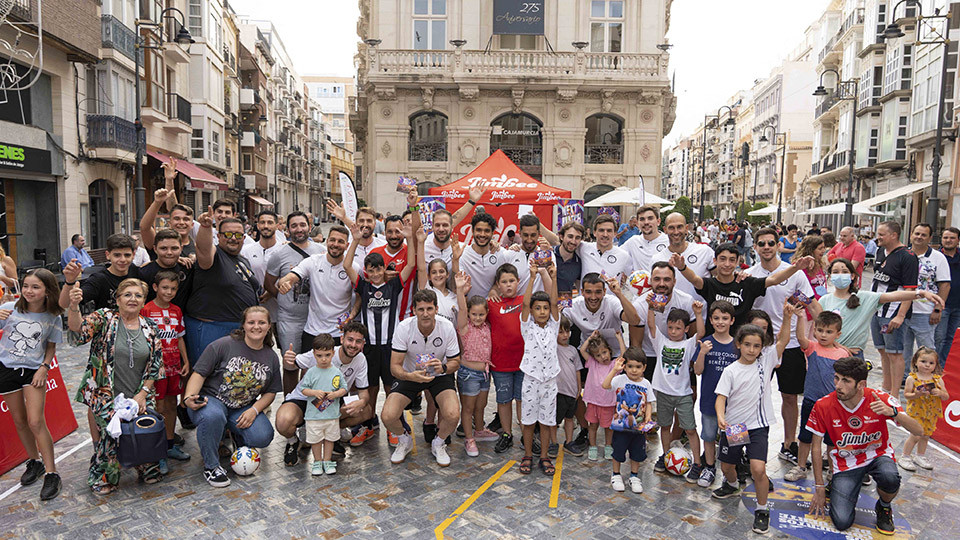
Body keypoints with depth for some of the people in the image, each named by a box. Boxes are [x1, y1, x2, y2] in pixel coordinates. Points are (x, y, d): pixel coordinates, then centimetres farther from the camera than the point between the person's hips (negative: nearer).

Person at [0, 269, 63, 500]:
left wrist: (44, 367, -9)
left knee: (36, 422, -9)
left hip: (34, 371, -2)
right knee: (19, 421, 12)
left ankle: (51, 473, 0)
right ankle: (34, 461, 32)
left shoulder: (52, 318, -7)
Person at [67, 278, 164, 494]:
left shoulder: (150, 328, 7)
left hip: (139, 396, 3)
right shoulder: (105, 319, -2)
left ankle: (148, 469, 26)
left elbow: (155, 365, 8)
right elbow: (79, 328, -23)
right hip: (107, 397, -3)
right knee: (110, 434, -12)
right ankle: (103, 477, 17)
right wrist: (74, 306, -42)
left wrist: (143, 393, -1)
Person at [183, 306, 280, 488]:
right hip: (211, 399, -3)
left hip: (244, 408, 4)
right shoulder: (223, 345, -10)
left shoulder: (271, 358, 4)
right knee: (212, 416, -40)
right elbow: (199, 374, -10)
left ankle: (238, 436, 18)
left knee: (263, 437, -22)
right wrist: (190, 398, -28)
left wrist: (254, 410, -9)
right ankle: (211, 466, -12)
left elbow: (270, 392, 9)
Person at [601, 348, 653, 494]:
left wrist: (647, 418, -10)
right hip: (621, 425, -3)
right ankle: (616, 475, 31)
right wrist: (614, 370, -32)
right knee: (618, 451, 11)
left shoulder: (645, 384, 0)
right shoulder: (621, 379, -12)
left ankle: (634, 476, 35)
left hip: (639, 427, 3)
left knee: (637, 453, 15)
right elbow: (605, 385, -28)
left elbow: (649, 404, 5)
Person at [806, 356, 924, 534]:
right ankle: (834, 488, 17)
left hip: (878, 455, 1)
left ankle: (884, 507, 0)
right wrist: (820, 488, -5)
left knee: (890, 478, -36)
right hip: (846, 461, -1)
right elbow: (816, 447, -7)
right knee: (842, 522, -18)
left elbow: (919, 431, -21)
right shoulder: (823, 406, -18)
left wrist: (892, 412, -40)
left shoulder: (879, 399, -18)